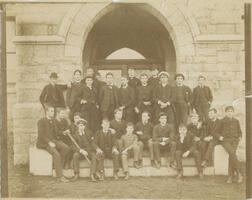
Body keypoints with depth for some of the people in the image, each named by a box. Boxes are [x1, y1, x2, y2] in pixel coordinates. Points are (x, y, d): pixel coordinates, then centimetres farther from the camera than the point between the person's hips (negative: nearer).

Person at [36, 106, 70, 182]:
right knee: (56, 153, -30)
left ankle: (57, 164, -5)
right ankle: (60, 176, -27)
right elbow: (41, 135, -15)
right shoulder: (41, 121, -7)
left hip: (53, 140, 7)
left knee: (66, 148, -20)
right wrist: (49, 142, -23)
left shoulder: (52, 121, 16)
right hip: (43, 142, -7)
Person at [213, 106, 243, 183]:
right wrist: (220, 137, -6)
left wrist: (239, 137, 7)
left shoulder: (236, 121, 18)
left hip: (234, 140, 2)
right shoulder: (222, 121, 10)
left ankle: (230, 176, -23)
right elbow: (216, 132, 12)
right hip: (225, 140, -2)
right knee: (232, 152, -30)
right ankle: (239, 173, -26)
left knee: (231, 155, -24)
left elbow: (239, 131, 27)